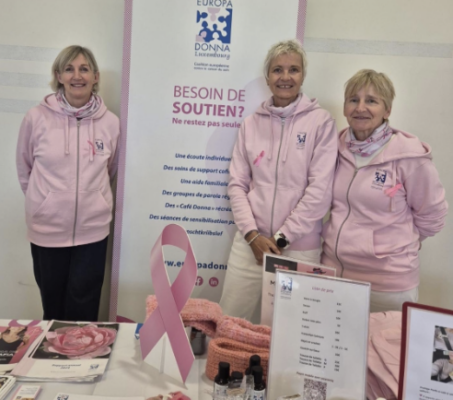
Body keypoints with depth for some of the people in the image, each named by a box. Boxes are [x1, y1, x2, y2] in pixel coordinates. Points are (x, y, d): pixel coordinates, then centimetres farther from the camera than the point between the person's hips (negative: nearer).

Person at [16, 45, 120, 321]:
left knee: (84, 310, 10)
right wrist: (46, 199, 10)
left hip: (92, 229, 0)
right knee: (53, 306, 17)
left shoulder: (111, 123, -4)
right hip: (47, 229, 0)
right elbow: (24, 169, 5)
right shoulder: (37, 117, -8)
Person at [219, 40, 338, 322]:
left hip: (299, 249, -2)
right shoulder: (252, 123, 5)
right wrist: (252, 234, -6)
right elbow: (237, 184, 5)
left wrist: (281, 238, -9)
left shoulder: (321, 121, -4)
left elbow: (320, 191, -10)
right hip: (250, 244, 3)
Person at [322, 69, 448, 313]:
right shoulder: (336, 147, 0)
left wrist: (397, 242, 8)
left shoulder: (409, 155, -14)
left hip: (387, 281, -4)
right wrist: (347, 235, 9)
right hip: (332, 270, 5)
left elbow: (431, 216, -2)